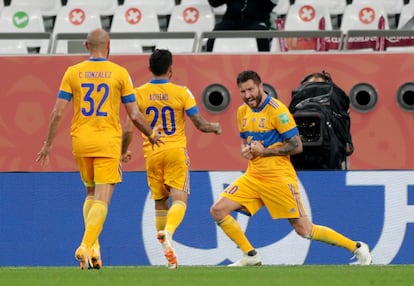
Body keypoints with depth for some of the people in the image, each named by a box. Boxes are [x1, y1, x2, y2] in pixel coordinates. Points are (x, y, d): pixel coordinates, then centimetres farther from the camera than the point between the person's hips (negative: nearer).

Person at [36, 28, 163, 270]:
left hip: (81, 141, 3)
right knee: (102, 199, -3)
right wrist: (151, 135, 18)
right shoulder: (120, 73, -2)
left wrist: (48, 144, 9)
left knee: (91, 193, 20)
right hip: (108, 141, -3)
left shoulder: (73, 73, 2)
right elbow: (134, 115, 0)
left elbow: (58, 112, -1)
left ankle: (92, 245, 8)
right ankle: (87, 246, -20)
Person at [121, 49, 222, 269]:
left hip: (152, 154, 2)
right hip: (176, 152, -2)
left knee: (160, 203, 13)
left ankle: (169, 255, 14)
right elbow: (201, 125, -1)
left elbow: (128, 129, 0)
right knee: (179, 199, -6)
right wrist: (215, 127, 22)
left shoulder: (138, 94, 0)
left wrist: (123, 152, 17)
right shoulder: (181, 92, -3)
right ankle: (168, 232, -36)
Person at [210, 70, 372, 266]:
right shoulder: (242, 112, 9)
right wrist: (246, 150, 2)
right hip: (253, 176, 7)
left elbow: (296, 146, -14)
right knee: (218, 210, -7)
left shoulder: (276, 110, -14)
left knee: (304, 230, -6)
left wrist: (264, 151, -17)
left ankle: (358, 248, 9)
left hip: (278, 178, -7)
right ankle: (251, 256, 5)